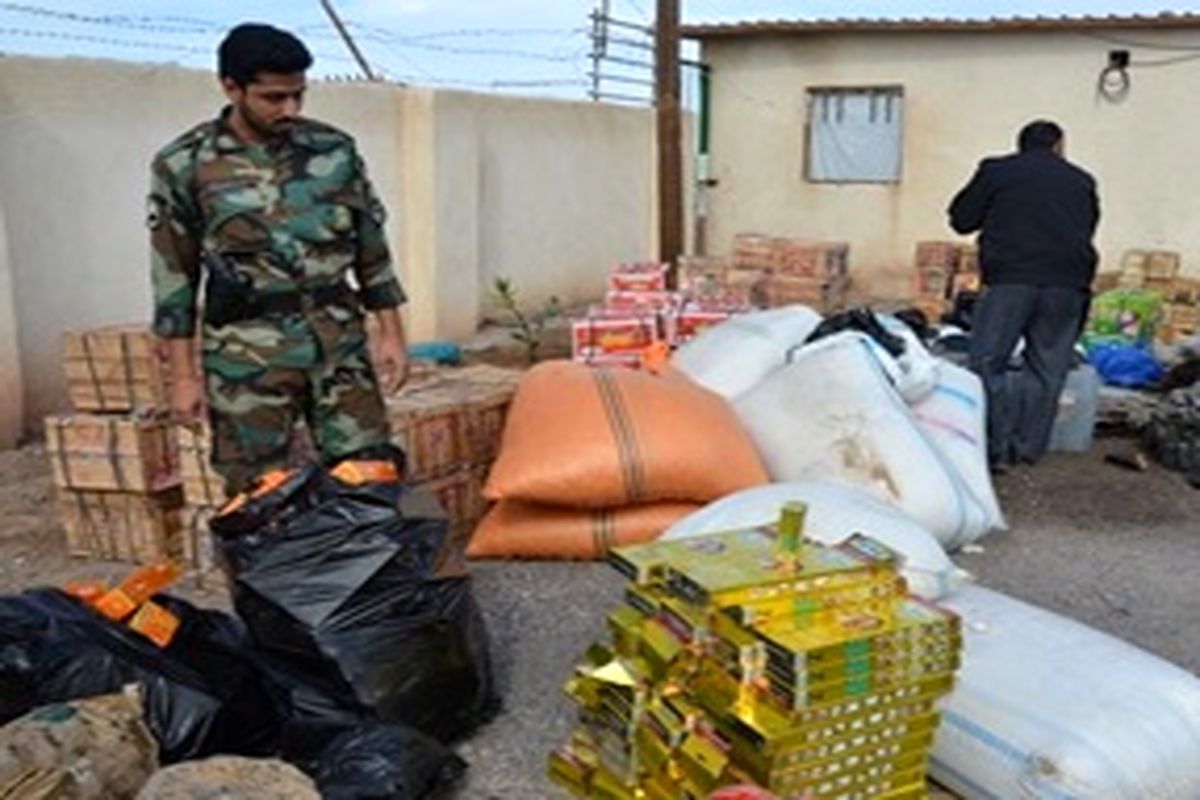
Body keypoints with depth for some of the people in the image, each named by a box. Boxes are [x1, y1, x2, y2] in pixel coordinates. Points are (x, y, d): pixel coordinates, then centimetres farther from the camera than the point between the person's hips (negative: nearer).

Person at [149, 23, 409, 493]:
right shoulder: (183, 165, -1)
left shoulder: (334, 150, 4)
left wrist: (391, 333, 7)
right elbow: (174, 275, 2)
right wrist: (184, 375, 0)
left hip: (340, 343, 2)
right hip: (248, 355, -2)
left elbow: (371, 248, 11)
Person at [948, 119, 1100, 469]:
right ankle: (1027, 448, 10)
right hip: (1067, 282, 3)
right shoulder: (1081, 181, 17)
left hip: (1010, 278, -3)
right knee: (1046, 367, 8)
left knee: (987, 361, 1)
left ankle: (995, 449, -5)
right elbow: (1088, 229, 22)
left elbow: (961, 219, 10)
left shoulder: (996, 171, 9)